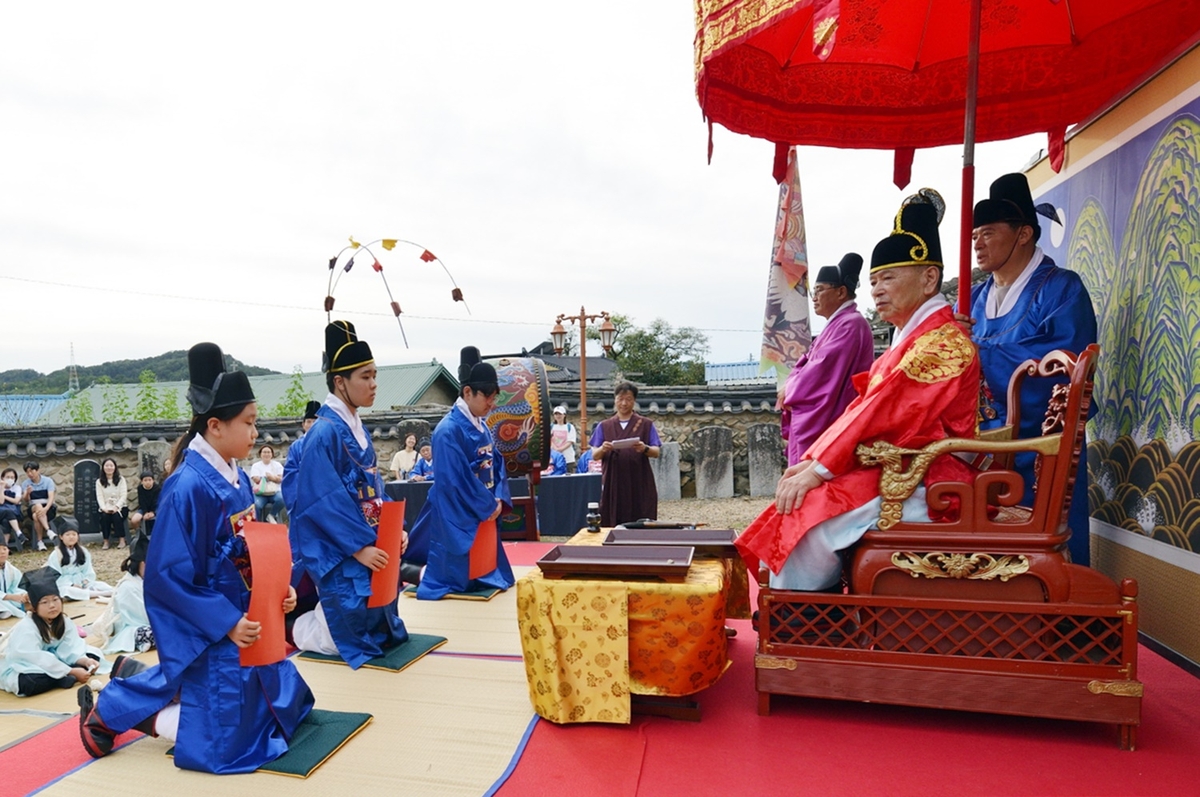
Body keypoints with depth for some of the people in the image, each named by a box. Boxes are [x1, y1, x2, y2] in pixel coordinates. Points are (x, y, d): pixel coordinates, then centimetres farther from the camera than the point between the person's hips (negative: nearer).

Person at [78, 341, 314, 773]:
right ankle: (112, 708, 18)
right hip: (210, 632, -8)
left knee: (287, 704, 24)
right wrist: (226, 622, -23)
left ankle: (137, 677, 30)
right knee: (224, 742, 2)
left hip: (242, 619, 8)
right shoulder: (188, 487, -23)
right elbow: (167, 575, -22)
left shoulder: (236, 478, 2)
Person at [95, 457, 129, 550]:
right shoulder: (99, 481, 9)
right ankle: (106, 541, -23)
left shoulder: (121, 479, 5)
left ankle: (122, 540, -24)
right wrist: (104, 508, -20)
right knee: (104, 516, -31)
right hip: (106, 508, 1)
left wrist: (116, 507, -21)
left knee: (116, 515, -32)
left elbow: (124, 495, -4)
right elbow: (99, 497, -2)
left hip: (120, 507, -1)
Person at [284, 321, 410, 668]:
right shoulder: (325, 432, -18)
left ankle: (318, 615, 35)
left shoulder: (358, 429, 9)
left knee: (381, 627, 14)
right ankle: (294, 627, 22)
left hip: (369, 547, 9)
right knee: (353, 633, -3)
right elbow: (324, 500, -22)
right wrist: (359, 546, -22)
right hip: (339, 554, -9)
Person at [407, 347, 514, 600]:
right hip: (456, 516, -8)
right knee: (456, 575, 2)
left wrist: (499, 498, -4)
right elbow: (457, 480, -23)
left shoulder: (481, 426, 7)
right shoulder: (449, 430, -21)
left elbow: (497, 463, 11)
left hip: (483, 512, 9)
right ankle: (411, 572, 20)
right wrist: (489, 505, -16)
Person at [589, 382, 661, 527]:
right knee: (612, 526, -3)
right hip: (613, 484, 1)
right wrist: (602, 449, -18)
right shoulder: (604, 426, 10)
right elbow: (594, 456, 5)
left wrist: (645, 449, -22)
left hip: (640, 484, -1)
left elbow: (656, 452, 0)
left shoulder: (646, 424, 7)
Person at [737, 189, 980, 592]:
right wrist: (812, 460, 1)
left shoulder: (943, 343, -13)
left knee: (810, 523, -23)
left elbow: (887, 412, -20)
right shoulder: (909, 338, 19)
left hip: (924, 486, -9)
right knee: (797, 507, -4)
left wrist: (819, 469, -17)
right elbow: (863, 409, 13)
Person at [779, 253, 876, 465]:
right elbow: (808, 362, 17)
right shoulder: (836, 325, 20)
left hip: (829, 427, -10)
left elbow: (823, 368, -19)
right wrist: (789, 388, -2)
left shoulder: (850, 324, -12)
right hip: (816, 425, 10)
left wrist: (789, 391, -7)